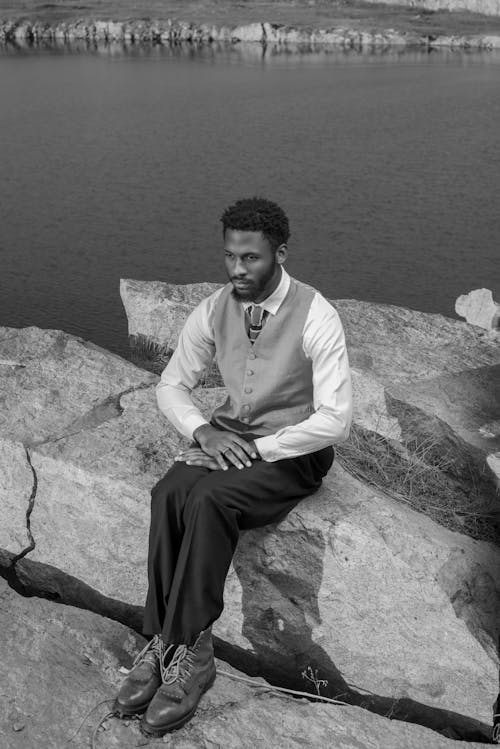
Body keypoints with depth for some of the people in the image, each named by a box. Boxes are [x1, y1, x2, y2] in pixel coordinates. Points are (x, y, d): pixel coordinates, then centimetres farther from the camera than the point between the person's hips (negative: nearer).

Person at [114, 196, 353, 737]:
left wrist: (257, 448, -22)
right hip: (227, 435, 5)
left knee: (210, 499, -32)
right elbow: (171, 385, 9)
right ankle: (176, 644, -21)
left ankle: (173, 648, -20)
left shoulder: (316, 317, -17)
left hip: (293, 449, -4)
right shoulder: (214, 310, -1)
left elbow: (335, 420, -19)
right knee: (169, 493, -26)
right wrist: (203, 431, -11)